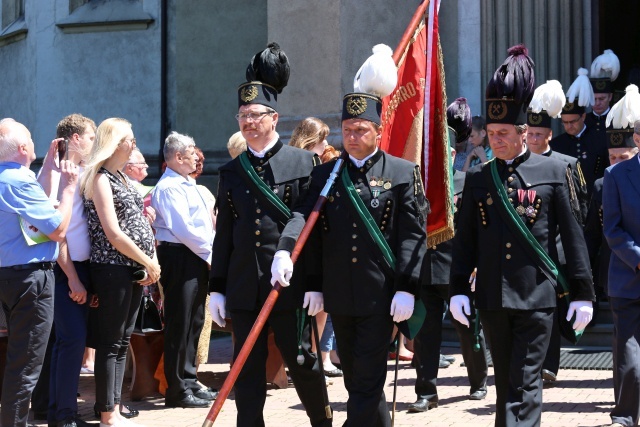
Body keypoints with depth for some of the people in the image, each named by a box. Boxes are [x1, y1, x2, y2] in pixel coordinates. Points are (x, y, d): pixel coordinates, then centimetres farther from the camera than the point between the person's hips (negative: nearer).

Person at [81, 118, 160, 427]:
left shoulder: (122, 178, 17)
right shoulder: (100, 179, -9)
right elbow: (113, 233, -16)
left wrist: (150, 262, 4)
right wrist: (149, 262, -10)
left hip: (134, 270, 9)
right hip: (113, 268, -8)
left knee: (122, 342, 10)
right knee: (110, 343, -3)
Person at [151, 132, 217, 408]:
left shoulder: (187, 185, 18)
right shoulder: (169, 187, -13)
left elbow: (203, 223, 20)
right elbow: (183, 229, -20)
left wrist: (210, 253, 7)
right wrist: (209, 253, -13)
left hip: (196, 259, 10)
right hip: (179, 258, -10)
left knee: (194, 322, 14)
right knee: (180, 325, -5)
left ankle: (189, 382, 23)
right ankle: (178, 390, -1)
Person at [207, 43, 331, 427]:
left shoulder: (303, 162, -1)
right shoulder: (232, 172, 10)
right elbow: (224, 235, 11)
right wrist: (216, 289, 8)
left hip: (290, 284, -3)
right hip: (244, 289, 3)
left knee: (303, 362, 6)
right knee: (247, 370, 6)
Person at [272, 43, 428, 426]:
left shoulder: (403, 173, -1)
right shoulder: (326, 174, 10)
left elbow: (413, 235, -5)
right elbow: (305, 215, -3)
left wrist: (406, 287, -13)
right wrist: (285, 250, -23)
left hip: (380, 295, -4)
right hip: (339, 295, 5)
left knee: (367, 381, -5)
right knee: (356, 379, 14)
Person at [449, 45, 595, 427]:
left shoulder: (553, 172, -1)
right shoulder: (478, 178, 7)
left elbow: (574, 236, -1)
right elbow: (465, 239, 10)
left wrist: (582, 292, -2)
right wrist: (459, 289, 2)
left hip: (537, 296, -3)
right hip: (492, 297, 3)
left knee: (525, 383, -7)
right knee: (505, 382, 12)